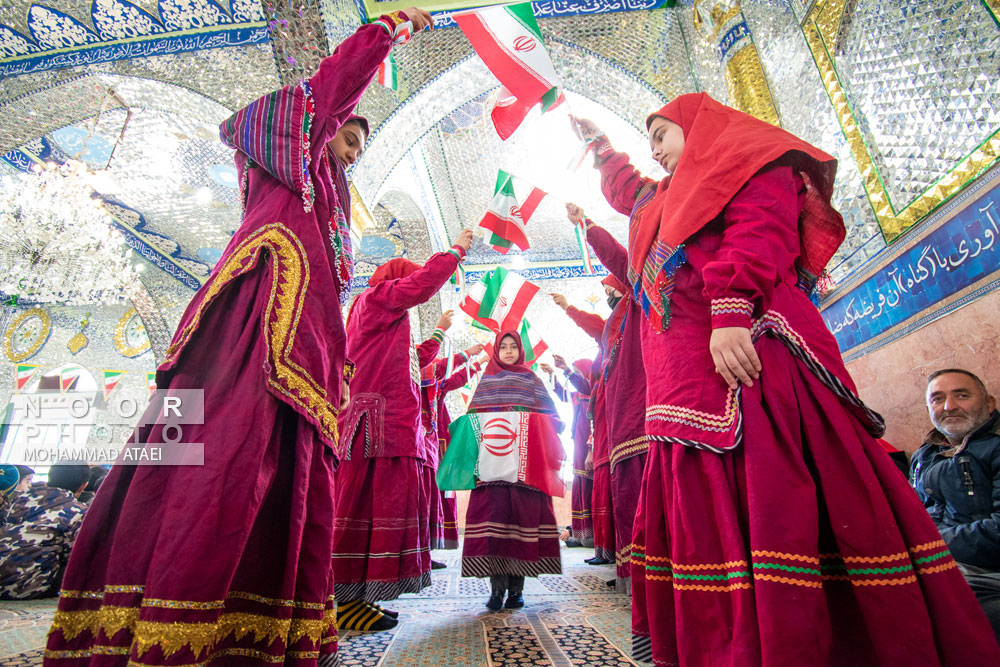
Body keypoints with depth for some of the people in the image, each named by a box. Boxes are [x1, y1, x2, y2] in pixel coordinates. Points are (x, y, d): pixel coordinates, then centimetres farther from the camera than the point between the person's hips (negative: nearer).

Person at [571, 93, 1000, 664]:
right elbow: (626, 190, 59)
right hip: (687, 373, 9)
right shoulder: (667, 199, 37)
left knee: (770, 500, -16)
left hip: (739, 349, -8)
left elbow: (758, 224, -8)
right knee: (707, 513, 3)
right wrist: (597, 141, 67)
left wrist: (730, 310, -24)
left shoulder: (745, 154, 13)